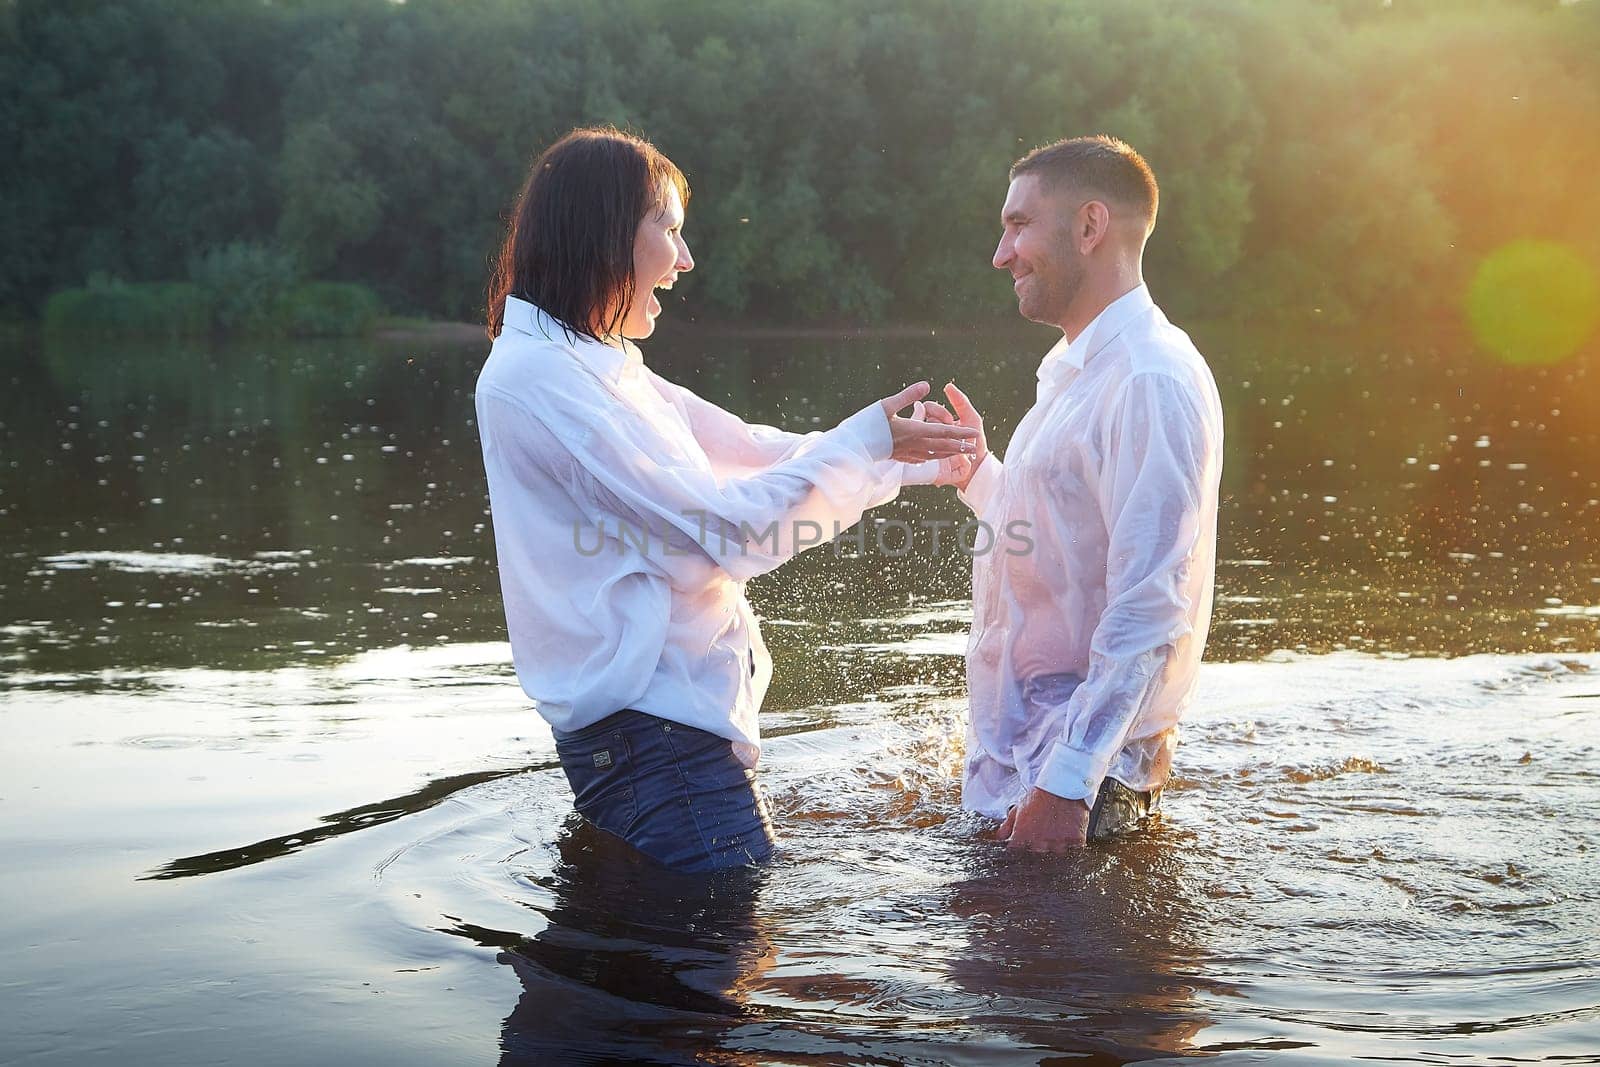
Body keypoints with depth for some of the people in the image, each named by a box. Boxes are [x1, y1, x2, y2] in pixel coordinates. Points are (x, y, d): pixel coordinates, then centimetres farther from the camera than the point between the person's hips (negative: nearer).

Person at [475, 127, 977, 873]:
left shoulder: (599, 365, 15)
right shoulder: (537, 378, -17)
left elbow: (750, 453, 18)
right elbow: (724, 529, -17)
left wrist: (917, 460, 16)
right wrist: (867, 441, -8)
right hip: (646, 723, -10)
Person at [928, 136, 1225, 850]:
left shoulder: (1151, 382, -20)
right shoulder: (1074, 371, 14)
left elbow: (1148, 609, -26)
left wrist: (1067, 781, -29)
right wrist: (975, 473, 7)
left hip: (1086, 768, -10)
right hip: (1019, 742, 10)